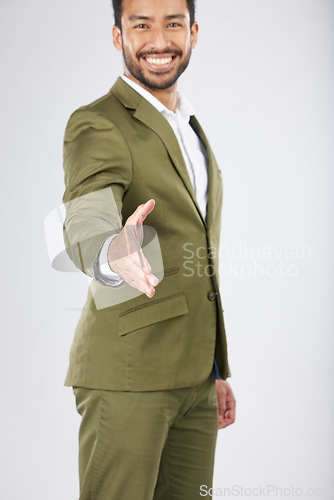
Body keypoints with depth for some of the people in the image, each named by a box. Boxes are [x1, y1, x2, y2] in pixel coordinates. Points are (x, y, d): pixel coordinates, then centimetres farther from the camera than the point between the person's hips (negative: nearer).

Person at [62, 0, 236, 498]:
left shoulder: (193, 133, 17)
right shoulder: (96, 125, -8)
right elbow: (87, 224, -28)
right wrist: (116, 255, -51)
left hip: (193, 377, 7)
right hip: (125, 375, -7)